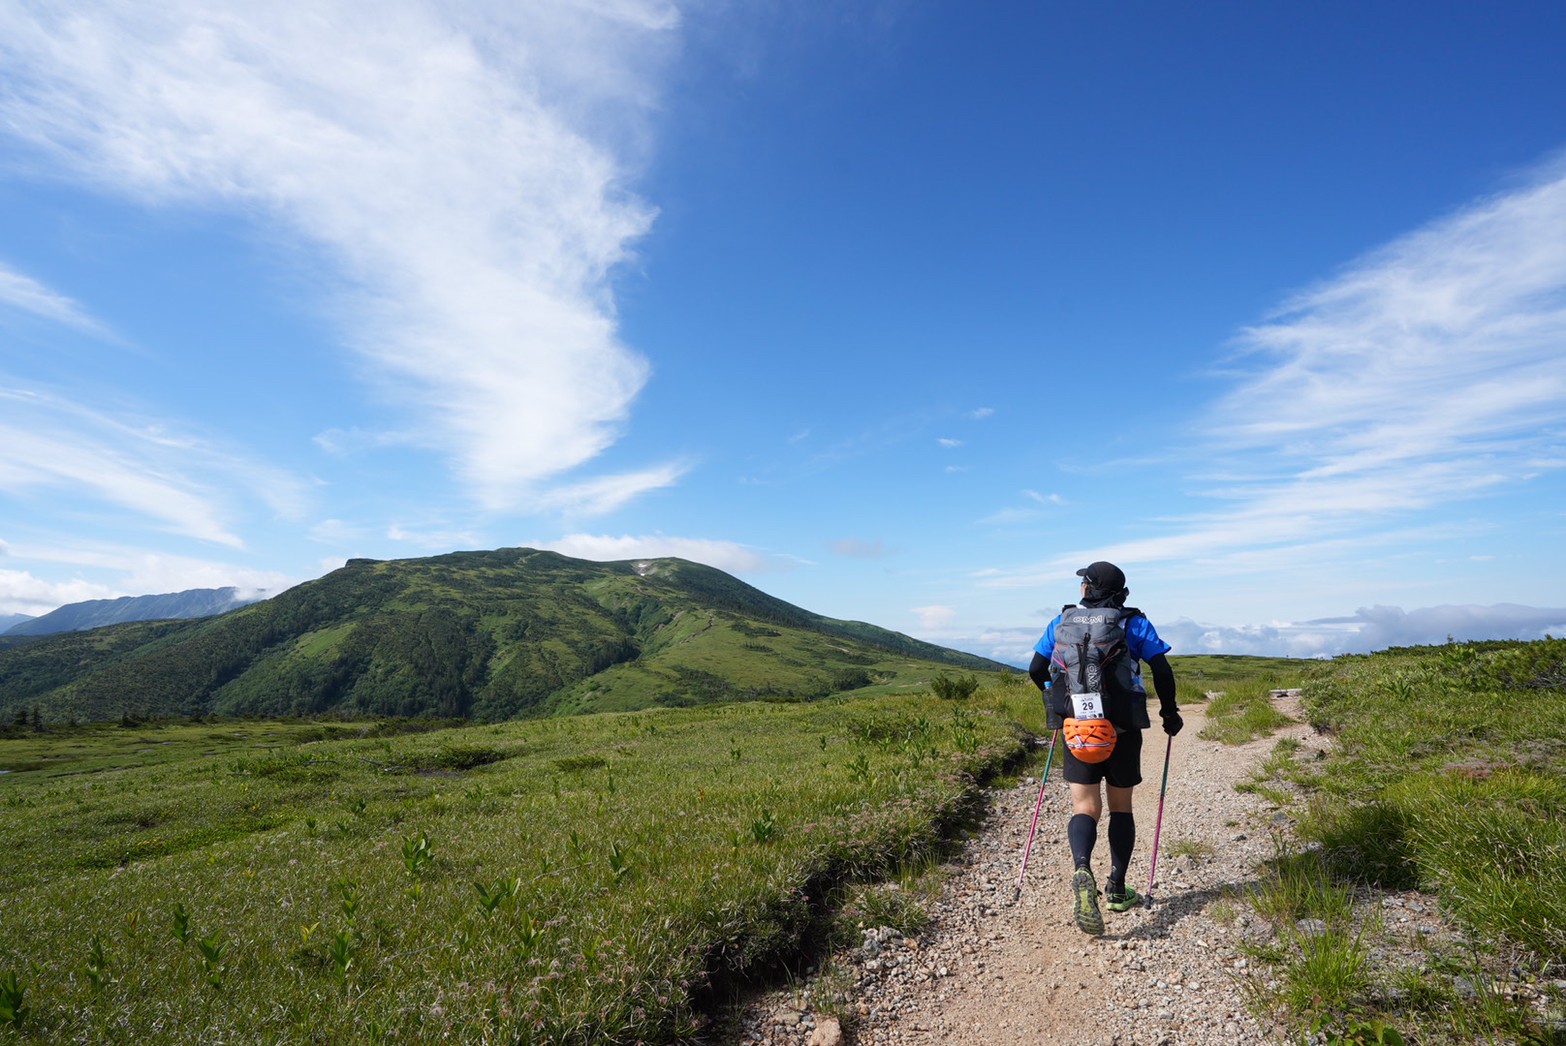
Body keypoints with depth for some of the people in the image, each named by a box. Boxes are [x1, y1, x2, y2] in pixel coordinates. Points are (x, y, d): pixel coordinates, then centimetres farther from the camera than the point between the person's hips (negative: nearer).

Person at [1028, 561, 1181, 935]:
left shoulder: (1062, 621, 5)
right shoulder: (1134, 623, 1)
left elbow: (1035, 670, 7)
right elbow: (1162, 670, -5)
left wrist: (1060, 697, 27)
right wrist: (1169, 712, 12)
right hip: (1122, 729, 0)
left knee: (1085, 807, 1)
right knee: (1121, 807, 16)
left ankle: (1082, 870, -26)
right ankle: (1117, 890, 20)